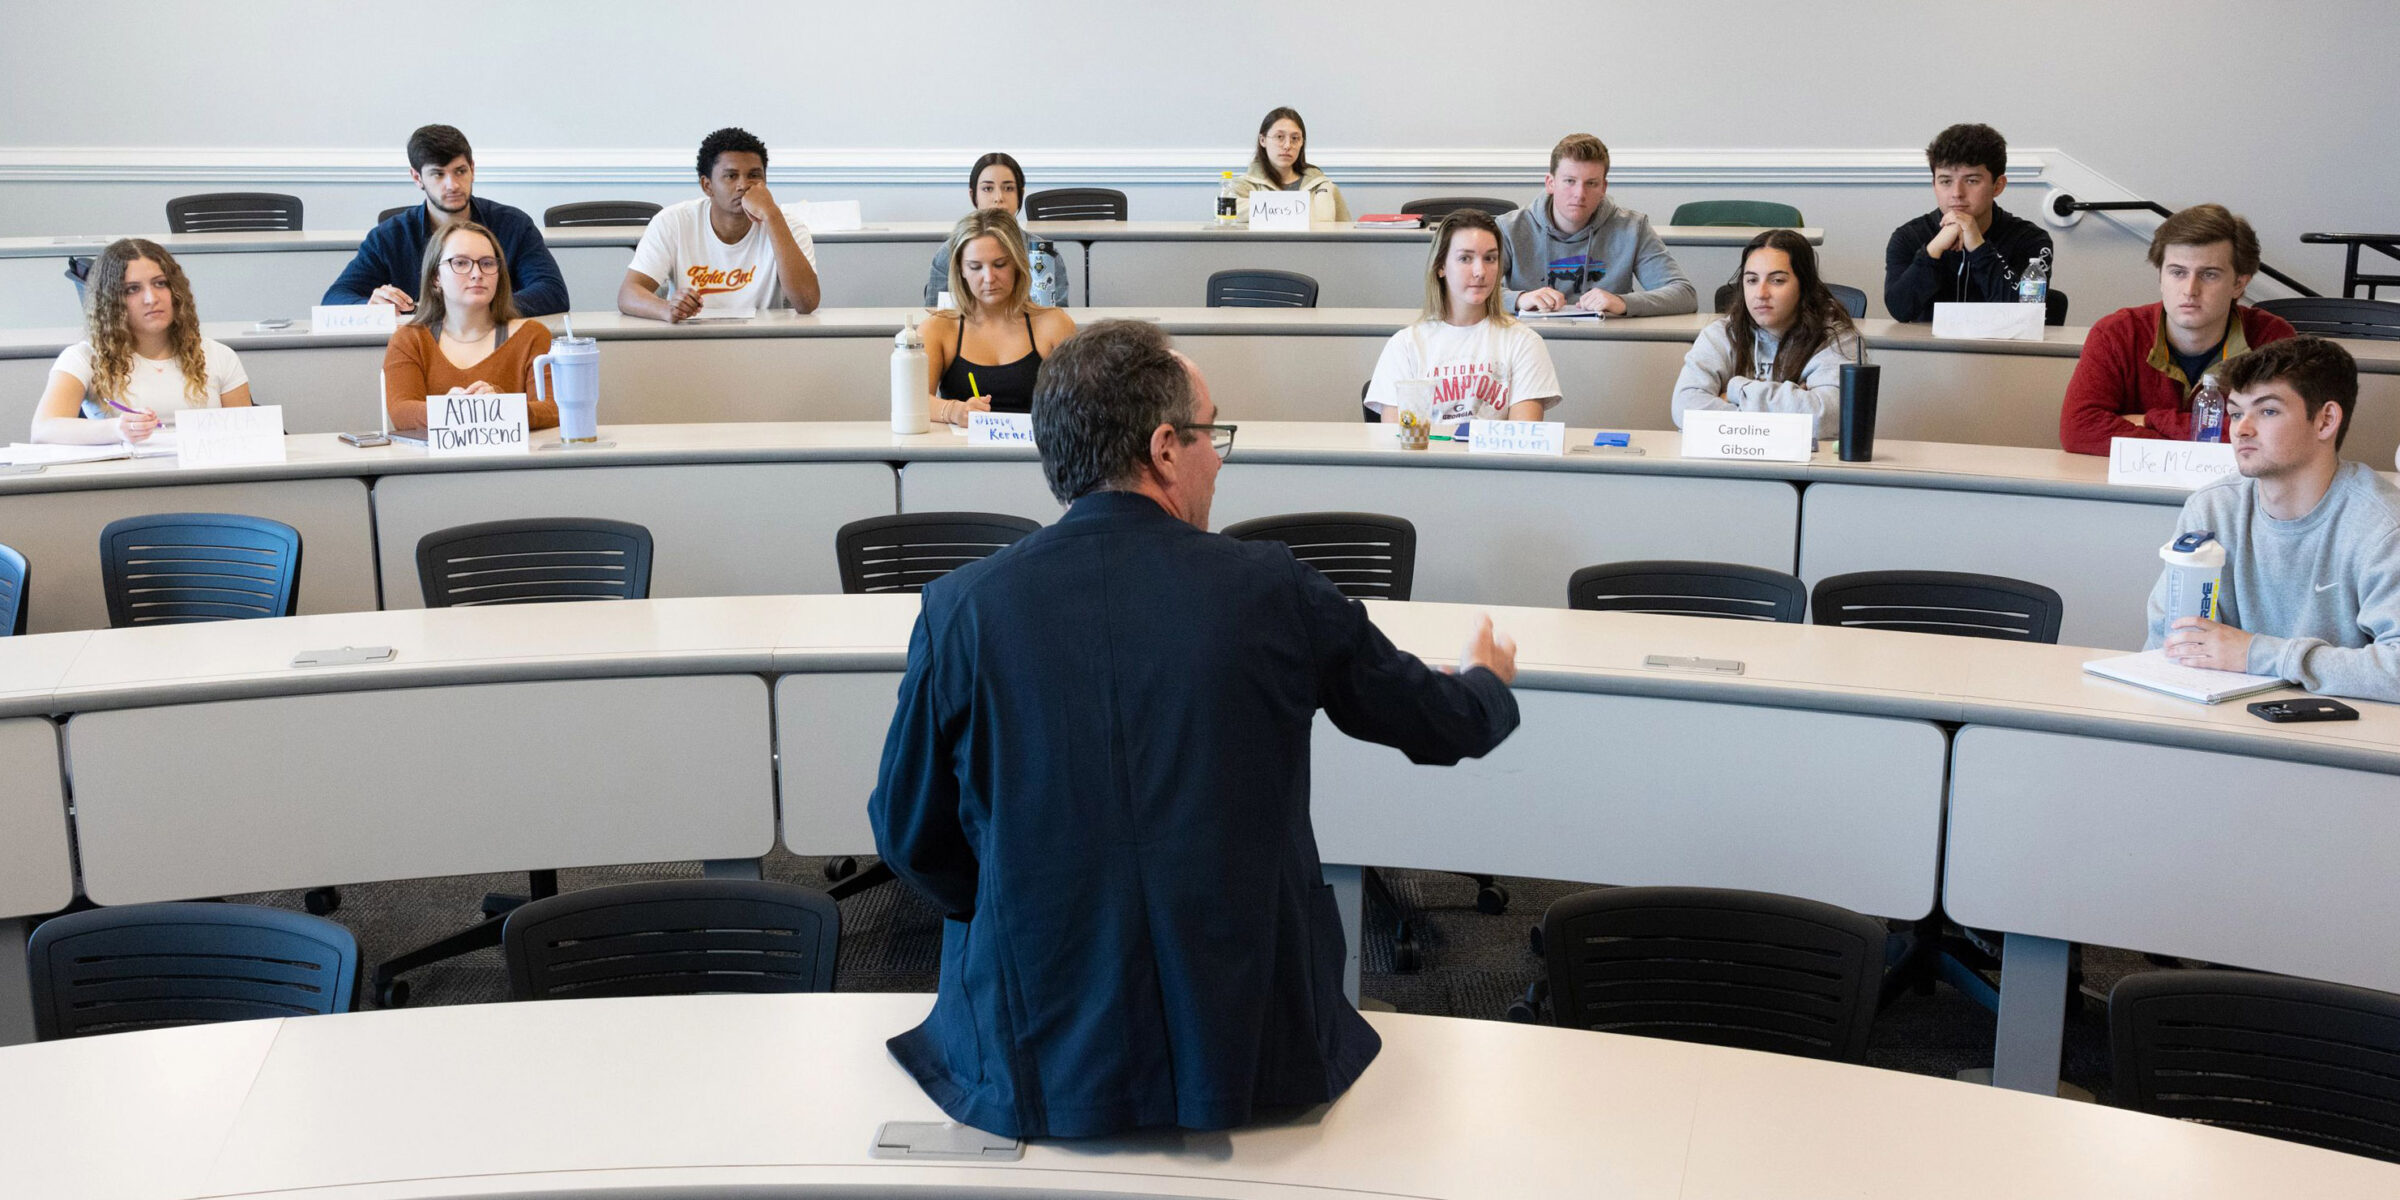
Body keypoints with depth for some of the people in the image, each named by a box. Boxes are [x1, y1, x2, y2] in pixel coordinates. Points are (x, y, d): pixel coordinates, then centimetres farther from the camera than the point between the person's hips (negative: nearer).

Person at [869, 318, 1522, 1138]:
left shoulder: (961, 608, -9)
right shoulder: (1270, 589, -9)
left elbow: (907, 839, 3)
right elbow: (1443, 725, 8)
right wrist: (1487, 679, 33)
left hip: (1040, 1069, 0)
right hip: (1255, 1060, 0)